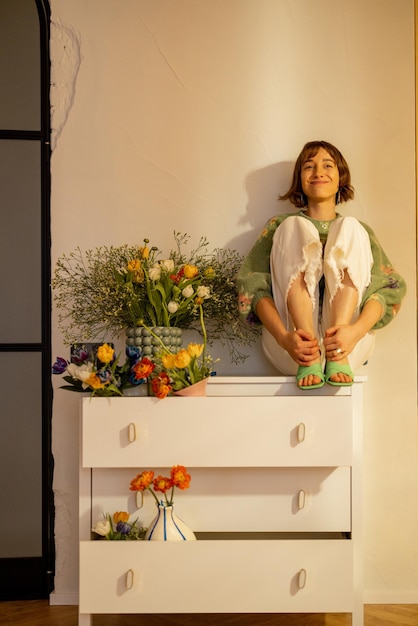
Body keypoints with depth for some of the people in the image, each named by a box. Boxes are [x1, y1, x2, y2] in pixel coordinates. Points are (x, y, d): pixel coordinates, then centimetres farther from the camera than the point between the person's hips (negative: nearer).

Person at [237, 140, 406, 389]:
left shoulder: (359, 231, 20)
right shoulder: (282, 226, 18)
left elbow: (389, 287, 3)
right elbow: (253, 285, 1)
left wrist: (356, 330, -20)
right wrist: (284, 338, -19)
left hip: (347, 346, 1)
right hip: (291, 349, 0)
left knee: (349, 228, -11)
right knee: (295, 227, -12)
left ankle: (338, 358, -27)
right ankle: (309, 359, -27)